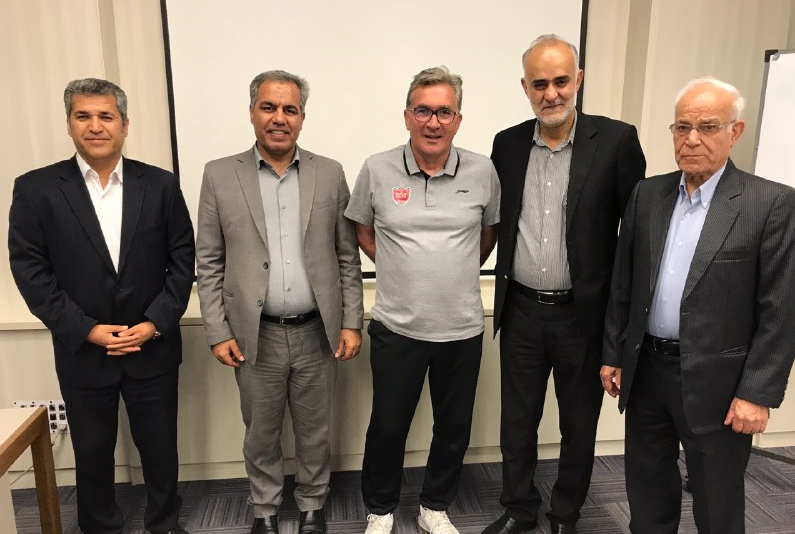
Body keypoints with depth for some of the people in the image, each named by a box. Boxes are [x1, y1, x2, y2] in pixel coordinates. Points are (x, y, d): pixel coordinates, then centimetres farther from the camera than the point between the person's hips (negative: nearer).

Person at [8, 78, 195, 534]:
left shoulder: (161, 185, -2)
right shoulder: (35, 189, -4)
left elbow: (182, 260, -1)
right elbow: (30, 270, -5)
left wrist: (156, 323, -11)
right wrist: (86, 329, -12)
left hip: (153, 348, 1)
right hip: (82, 352, 0)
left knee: (160, 447, 14)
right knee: (92, 454, 17)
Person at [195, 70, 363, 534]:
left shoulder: (330, 174, 1)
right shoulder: (220, 175, -1)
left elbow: (348, 256, 2)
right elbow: (209, 263, 1)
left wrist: (351, 322, -1)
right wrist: (218, 332, -3)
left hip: (317, 333, 1)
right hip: (256, 336, 0)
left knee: (315, 431, 16)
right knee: (261, 434, 17)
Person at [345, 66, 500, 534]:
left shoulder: (483, 171, -3)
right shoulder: (377, 170, -5)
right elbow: (362, 230, 9)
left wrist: (460, 274, 10)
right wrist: (398, 268, 4)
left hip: (462, 330, 2)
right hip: (396, 329, -1)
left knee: (454, 429, 16)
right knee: (387, 428, 13)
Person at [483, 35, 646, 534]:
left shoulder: (616, 140, -8)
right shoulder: (507, 144, 2)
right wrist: (502, 289, 6)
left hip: (584, 313, -2)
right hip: (521, 311, 3)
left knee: (579, 424, 15)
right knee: (517, 420, 16)